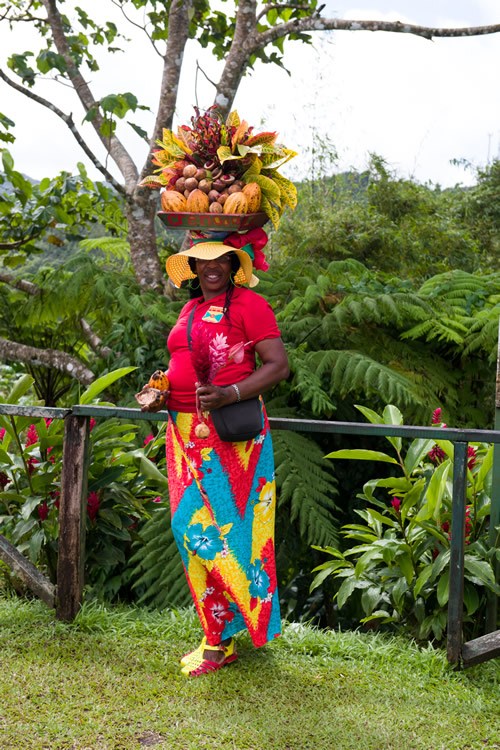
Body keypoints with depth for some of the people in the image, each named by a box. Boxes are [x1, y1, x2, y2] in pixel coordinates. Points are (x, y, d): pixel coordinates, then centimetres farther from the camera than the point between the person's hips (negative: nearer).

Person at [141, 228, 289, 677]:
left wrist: (229, 395, -23)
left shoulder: (248, 303, -5)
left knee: (225, 532, -4)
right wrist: (162, 389, 10)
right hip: (185, 433, 7)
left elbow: (278, 365, -11)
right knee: (190, 530, 7)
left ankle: (222, 640, 10)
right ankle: (218, 635, 20)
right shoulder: (190, 310, 17)